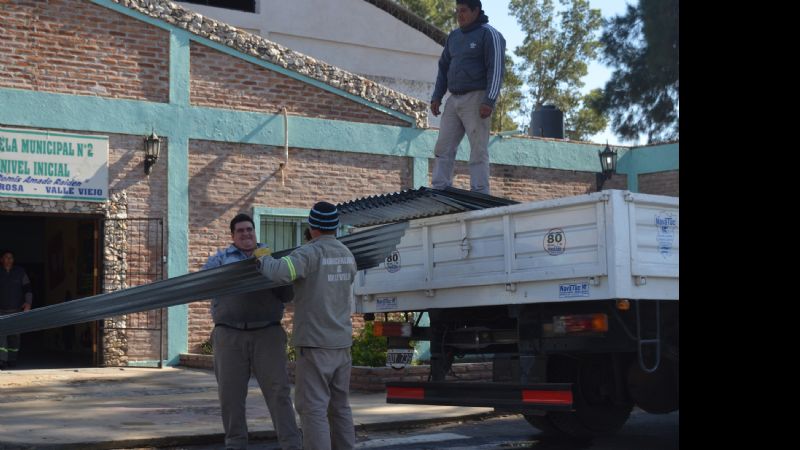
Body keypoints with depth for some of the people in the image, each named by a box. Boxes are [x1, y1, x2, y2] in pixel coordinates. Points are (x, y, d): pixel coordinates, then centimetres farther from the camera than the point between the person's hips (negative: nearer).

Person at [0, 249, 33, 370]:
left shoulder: (20, 272, 4)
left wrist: (28, 303, -12)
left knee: (14, 336, 5)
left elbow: (28, 289, 2)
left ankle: (12, 360, 16)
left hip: (16, 309, 1)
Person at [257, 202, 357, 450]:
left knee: (313, 408, -5)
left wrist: (264, 260, -10)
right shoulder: (347, 255, 9)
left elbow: (279, 272, -32)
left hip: (315, 343, -7)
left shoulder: (310, 253, -15)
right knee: (339, 407, 13)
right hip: (341, 342, 7)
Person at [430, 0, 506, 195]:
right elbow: (444, 67, 20)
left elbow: (496, 69, -14)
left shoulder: (489, 34, -6)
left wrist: (489, 101, -23)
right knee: (443, 148, 1)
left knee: (478, 151, -8)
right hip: (454, 100, 7)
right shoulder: (454, 36, 16)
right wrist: (436, 97, 9)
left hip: (477, 99, -7)